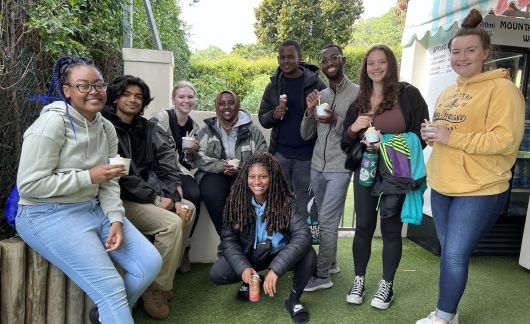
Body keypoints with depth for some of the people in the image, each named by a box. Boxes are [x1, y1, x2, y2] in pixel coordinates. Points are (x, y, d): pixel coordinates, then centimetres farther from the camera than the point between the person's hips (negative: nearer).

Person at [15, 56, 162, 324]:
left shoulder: (106, 128, 5)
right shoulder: (52, 123, -16)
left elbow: (108, 183, 4)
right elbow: (29, 185, -18)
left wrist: (116, 219, -11)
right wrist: (89, 176, -20)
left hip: (94, 208, 7)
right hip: (48, 214, -7)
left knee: (150, 263, -1)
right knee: (111, 287, -17)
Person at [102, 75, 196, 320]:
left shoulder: (146, 128, 9)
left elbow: (166, 160, 1)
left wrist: (174, 196, -13)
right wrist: (154, 198, -18)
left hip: (145, 193, 8)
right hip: (119, 198, -8)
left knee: (188, 208, 3)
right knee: (171, 223, -22)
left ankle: (169, 271, 12)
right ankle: (156, 288, -5)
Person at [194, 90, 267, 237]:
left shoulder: (251, 130, 11)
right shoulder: (208, 129, 13)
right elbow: (198, 156, 1)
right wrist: (221, 165, -16)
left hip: (244, 174, 0)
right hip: (214, 173, 1)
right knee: (213, 197, -33)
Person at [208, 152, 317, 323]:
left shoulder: (285, 200, -21)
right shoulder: (236, 200, -14)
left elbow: (302, 235, -32)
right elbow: (228, 239, -10)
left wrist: (275, 269, -41)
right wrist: (243, 267, -28)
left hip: (279, 253, -2)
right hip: (249, 254, 2)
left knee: (309, 255, -30)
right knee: (216, 274, -20)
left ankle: (293, 298, -2)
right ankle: (249, 281, 13)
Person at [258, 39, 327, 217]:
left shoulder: (315, 83, -4)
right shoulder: (273, 85, 7)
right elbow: (262, 118, 7)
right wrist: (273, 115, -12)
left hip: (306, 155, -3)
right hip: (280, 154, 3)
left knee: (304, 205, 8)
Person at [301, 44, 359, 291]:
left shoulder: (357, 93, -7)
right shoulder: (320, 95, 9)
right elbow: (306, 135, 7)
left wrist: (336, 120, -23)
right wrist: (310, 112, -10)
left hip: (340, 169, -5)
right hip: (317, 167, 5)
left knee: (327, 221, -4)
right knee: (326, 220, 13)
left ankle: (322, 275, 7)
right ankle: (330, 263, 28)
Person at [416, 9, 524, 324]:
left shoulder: (502, 88, -11)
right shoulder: (448, 92, 12)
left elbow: (506, 140, -20)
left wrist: (451, 137, -23)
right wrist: (431, 133, 1)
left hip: (480, 191, -7)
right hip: (442, 186, 7)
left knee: (455, 254, -4)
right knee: (449, 253, 15)